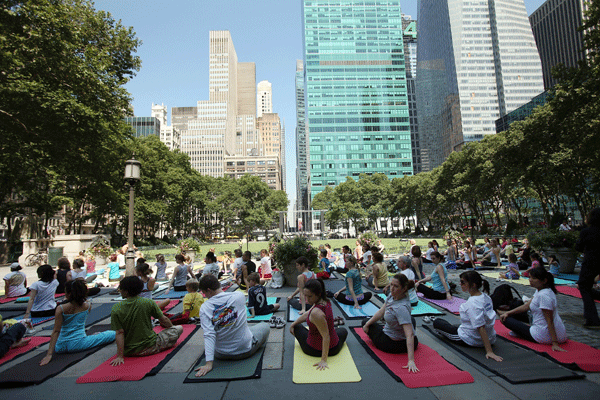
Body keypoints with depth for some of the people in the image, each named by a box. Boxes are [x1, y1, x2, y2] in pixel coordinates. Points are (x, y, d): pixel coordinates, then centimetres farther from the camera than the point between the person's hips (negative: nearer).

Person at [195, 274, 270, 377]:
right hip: (246, 350, -2)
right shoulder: (239, 296, -15)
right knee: (265, 326, 25)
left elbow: (209, 335, -21)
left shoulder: (204, 308, -16)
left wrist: (209, 363, -20)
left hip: (221, 355, 2)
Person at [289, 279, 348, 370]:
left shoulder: (316, 313, -34)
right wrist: (293, 324, 9)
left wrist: (324, 360, -26)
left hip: (314, 350, -6)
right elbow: (307, 314, 4)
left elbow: (326, 337, -30)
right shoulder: (326, 301, -10)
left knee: (297, 327, 24)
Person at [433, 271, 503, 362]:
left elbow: (481, 328, -31)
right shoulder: (485, 297, -4)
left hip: (472, 340, -8)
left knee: (436, 322, 9)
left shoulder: (473, 303, -30)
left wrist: (489, 352, -28)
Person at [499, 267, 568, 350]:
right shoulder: (540, 290, 5)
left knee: (506, 320, -2)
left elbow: (549, 321, -23)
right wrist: (508, 312, 6)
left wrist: (554, 343, -21)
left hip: (544, 337, -9)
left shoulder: (543, 295, -24)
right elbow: (527, 306, 10)